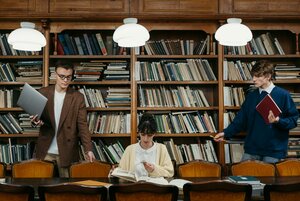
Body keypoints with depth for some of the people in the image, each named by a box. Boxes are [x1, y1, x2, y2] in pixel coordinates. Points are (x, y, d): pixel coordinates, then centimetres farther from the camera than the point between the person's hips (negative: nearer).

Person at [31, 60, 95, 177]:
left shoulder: (78, 97, -1)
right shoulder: (43, 93, 4)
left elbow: (82, 125, -4)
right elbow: (36, 116, 11)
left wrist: (88, 149, -13)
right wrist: (35, 121, -14)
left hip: (67, 151, -1)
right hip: (45, 150, 2)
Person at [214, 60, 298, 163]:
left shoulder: (283, 95, -4)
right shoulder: (251, 96, 9)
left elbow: (293, 120, -3)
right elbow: (240, 120, 10)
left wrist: (278, 121, -20)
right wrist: (226, 133, -1)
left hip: (274, 150, -4)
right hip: (252, 148, 4)